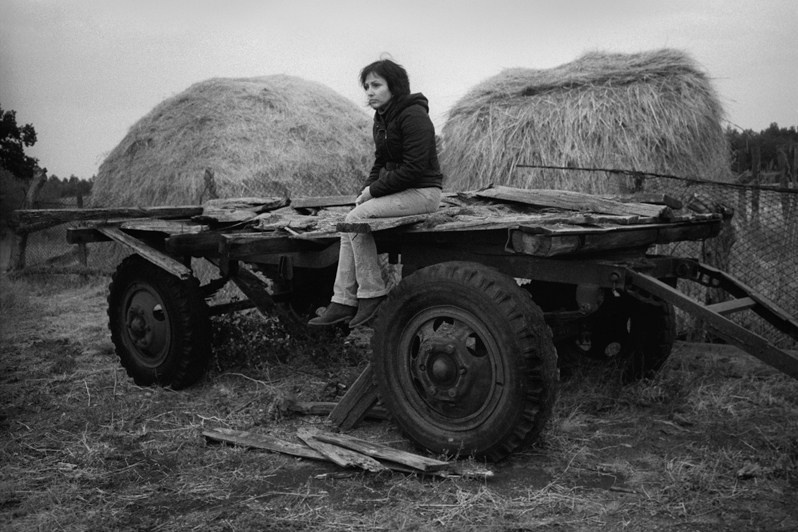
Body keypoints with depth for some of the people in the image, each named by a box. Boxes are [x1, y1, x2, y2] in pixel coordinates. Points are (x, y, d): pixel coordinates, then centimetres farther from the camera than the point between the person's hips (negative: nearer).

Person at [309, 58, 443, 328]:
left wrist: (375, 189, -17)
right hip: (399, 189, 9)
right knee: (350, 221, -6)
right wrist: (366, 189, 1)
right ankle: (344, 302, -7)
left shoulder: (414, 116, -16)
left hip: (423, 192, -9)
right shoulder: (381, 119, 14)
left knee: (357, 218, -22)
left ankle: (372, 294, -13)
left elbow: (414, 168, -21)